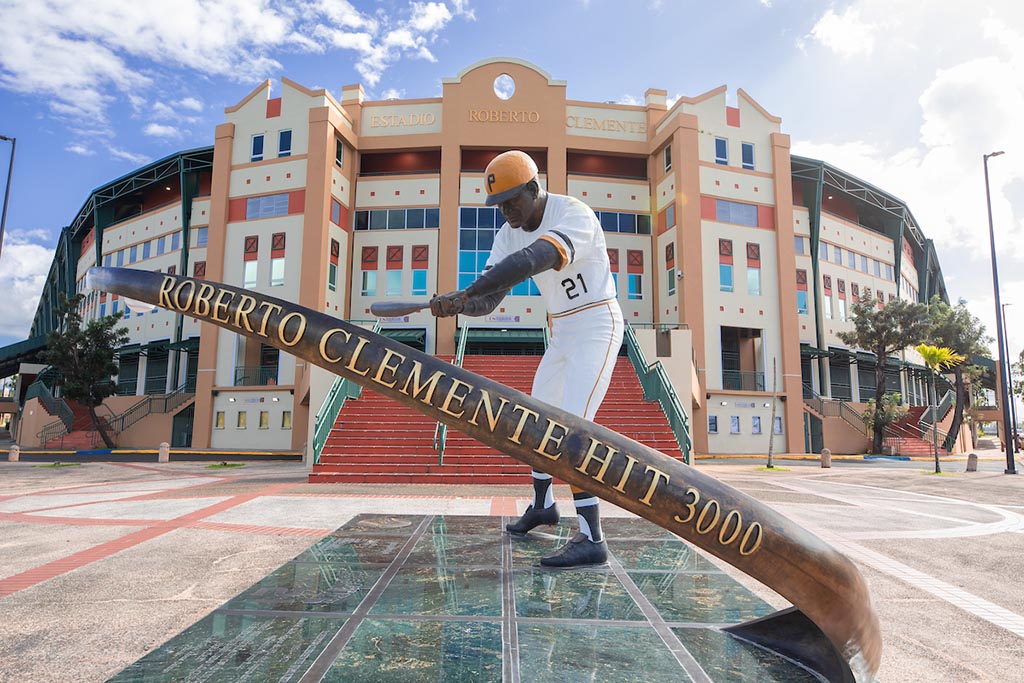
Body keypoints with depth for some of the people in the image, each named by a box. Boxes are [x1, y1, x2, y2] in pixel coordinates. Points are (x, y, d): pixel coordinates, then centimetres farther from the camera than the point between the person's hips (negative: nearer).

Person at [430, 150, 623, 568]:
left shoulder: (574, 215, -23)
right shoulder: (510, 234, 1)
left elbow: (532, 260, -42)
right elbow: (487, 300, -6)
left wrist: (465, 293, -45)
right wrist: (455, 304, -29)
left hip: (596, 326, -8)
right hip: (561, 331, 9)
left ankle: (591, 540, -16)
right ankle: (542, 505, 37)